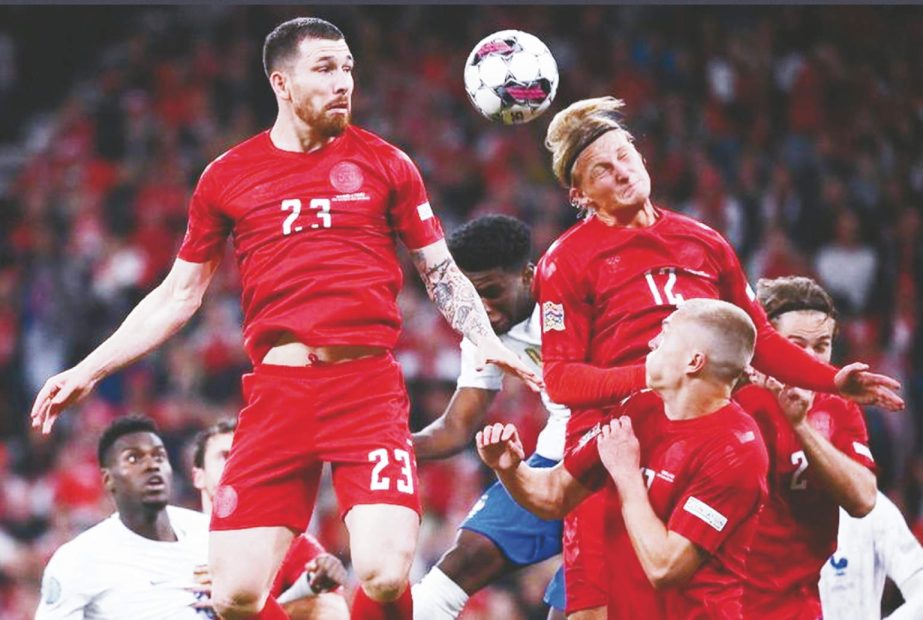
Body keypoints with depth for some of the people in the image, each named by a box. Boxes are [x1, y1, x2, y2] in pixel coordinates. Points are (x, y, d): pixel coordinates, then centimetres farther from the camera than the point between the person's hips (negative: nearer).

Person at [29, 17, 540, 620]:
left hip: (369, 384, -1)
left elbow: (441, 272, 15)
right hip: (277, 386, 1)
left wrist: (488, 342, -3)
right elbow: (179, 295, 20)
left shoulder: (384, 163, 9)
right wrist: (88, 371, 16)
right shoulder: (228, 175, 12)